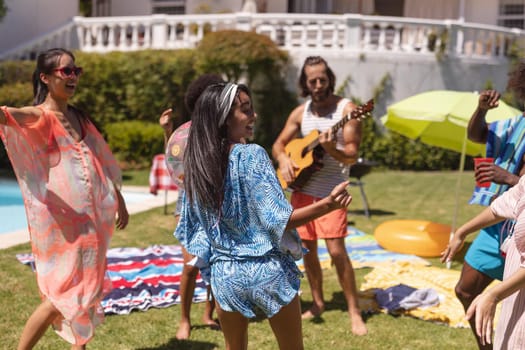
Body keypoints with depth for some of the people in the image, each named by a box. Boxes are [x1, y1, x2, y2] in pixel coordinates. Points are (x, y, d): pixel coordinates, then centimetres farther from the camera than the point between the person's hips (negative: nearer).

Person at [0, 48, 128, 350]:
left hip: (88, 216, 7)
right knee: (65, 292, -5)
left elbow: (102, 162, 21)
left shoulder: (79, 117, 13)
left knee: (86, 285, 12)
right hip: (59, 218, -7)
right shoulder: (40, 116, -10)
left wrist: (119, 200, 24)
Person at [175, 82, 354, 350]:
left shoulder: (196, 165, 0)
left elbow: (191, 227, 7)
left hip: (225, 274, 5)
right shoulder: (252, 156, -16)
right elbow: (280, 219, -19)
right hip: (269, 271, -4)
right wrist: (327, 204, -25)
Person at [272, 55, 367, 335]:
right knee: (308, 249, 10)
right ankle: (318, 303, 26)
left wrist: (331, 149, -33)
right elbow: (279, 144, 15)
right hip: (302, 189, 5)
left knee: (336, 251, -11)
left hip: (331, 192, -5)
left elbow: (352, 156, -13)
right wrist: (283, 160, -7)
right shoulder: (301, 112, 7)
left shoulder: (346, 109, -9)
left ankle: (354, 311, 0)